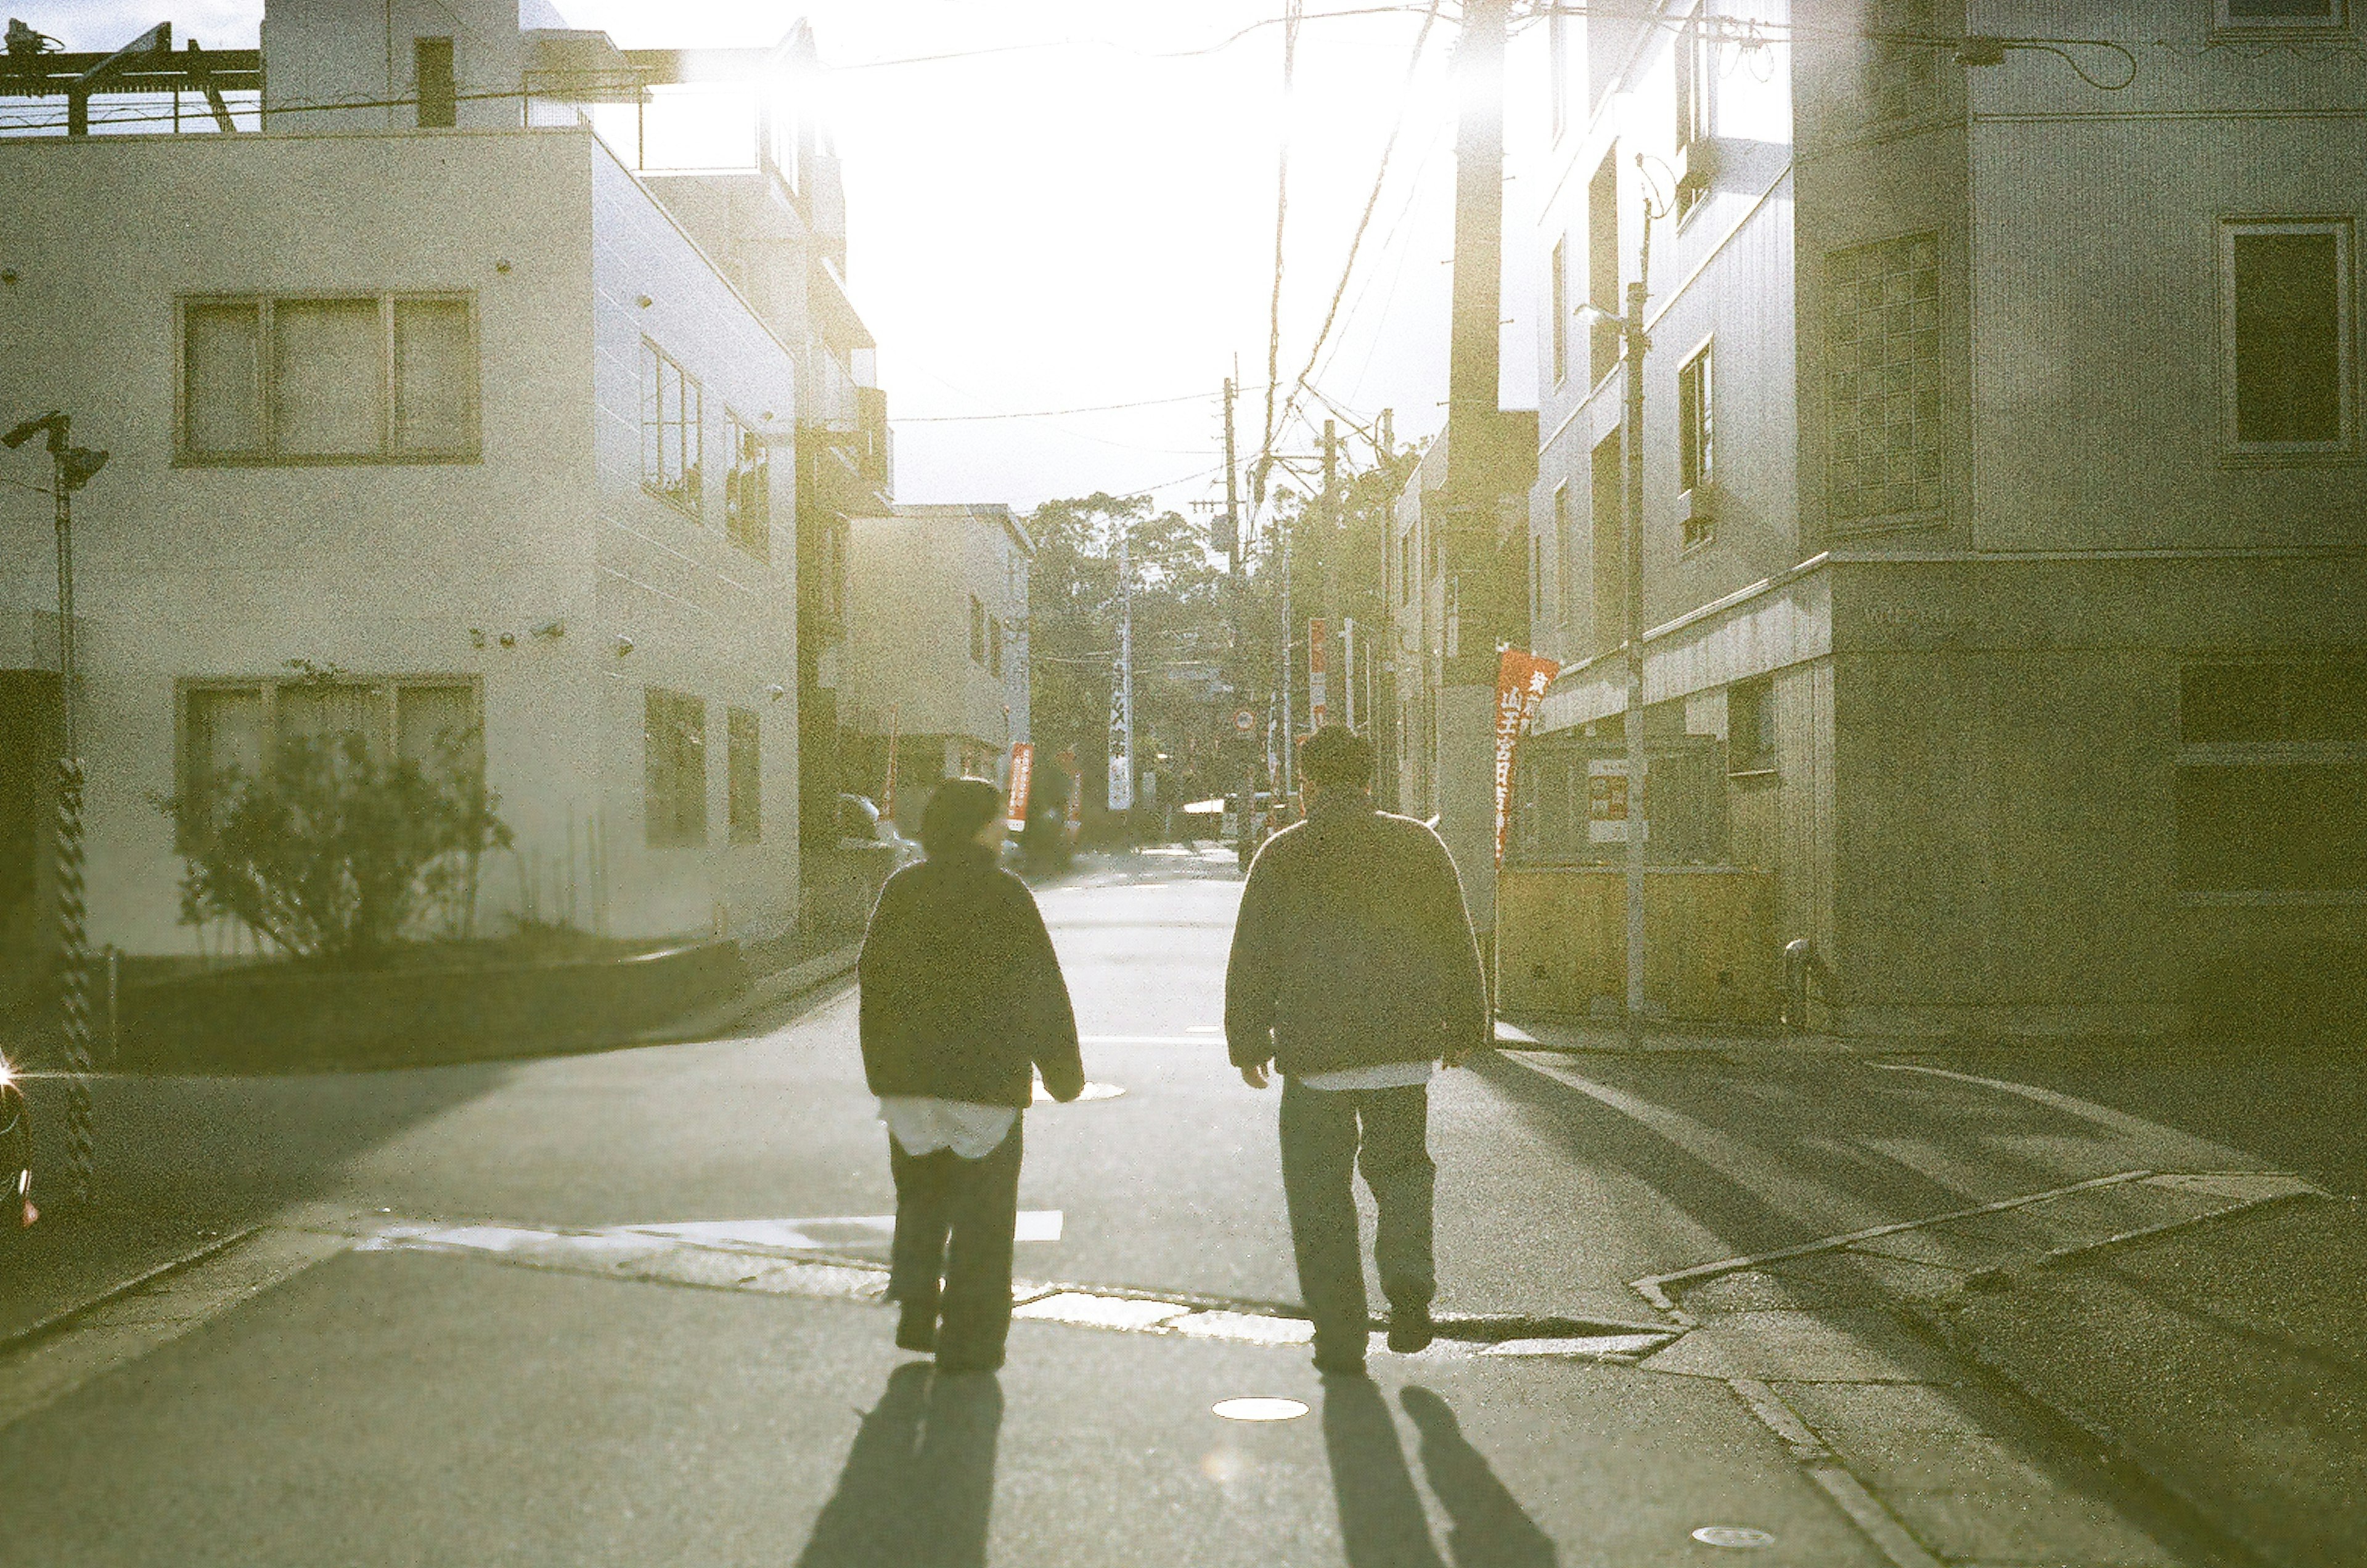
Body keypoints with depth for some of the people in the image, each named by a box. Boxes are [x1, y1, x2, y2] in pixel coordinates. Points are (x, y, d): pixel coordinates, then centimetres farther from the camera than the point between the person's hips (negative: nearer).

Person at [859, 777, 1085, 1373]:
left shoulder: (901, 890, 4)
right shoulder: (1005, 895, -9)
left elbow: (871, 974, 9)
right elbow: (1041, 988, -7)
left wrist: (884, 1064, 17)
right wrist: (1064, 1070, 4)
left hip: (906, 1078, 4)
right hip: (985, 1077, -4)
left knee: (919, 1200, 20)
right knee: (981, 1213, 3)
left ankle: (917, 1314, 18)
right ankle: (969, 1340, 4)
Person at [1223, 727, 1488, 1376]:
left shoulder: (1281, 854, -2)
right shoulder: (1419, 845, 3)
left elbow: (1251, 959, 0)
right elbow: (1457, 945, 9)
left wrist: (1247, 1043, 10)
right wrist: (1466, 1025, 20)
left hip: (1314, 1053, -2)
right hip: (1405, 1044, 2)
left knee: (1321, 1189, 7)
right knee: (1400, 1164, 20)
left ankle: (1341, 1338, 7)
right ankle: (1409, 1278, -4)